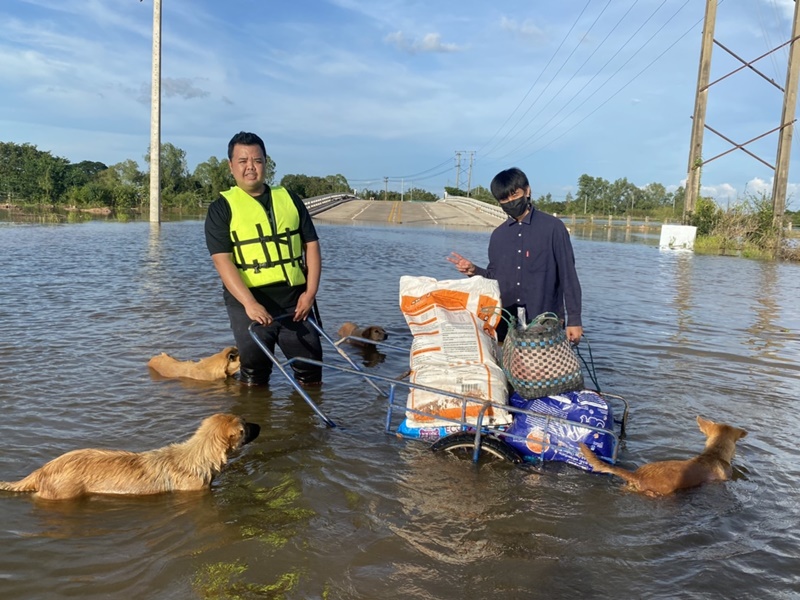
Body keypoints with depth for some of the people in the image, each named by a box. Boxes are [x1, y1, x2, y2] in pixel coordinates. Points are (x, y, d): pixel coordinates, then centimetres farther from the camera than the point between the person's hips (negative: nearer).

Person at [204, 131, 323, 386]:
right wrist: (249, 303, -23)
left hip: (295, 300, 3)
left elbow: (311, 244, 10)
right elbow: (222, 260, -10)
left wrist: (311, 291, -2)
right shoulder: (222, 208, 0)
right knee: (254, 376, 7)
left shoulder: (289, 199, 11)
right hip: (249, 302, -3)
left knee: (311, 372, 10)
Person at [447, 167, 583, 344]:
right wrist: (474, 271, 0)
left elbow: (568, 275, -2)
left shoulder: (552, 227, -2)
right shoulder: (498, 235, 12)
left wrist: (574, 319, -5)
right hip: (505, 322, 4)